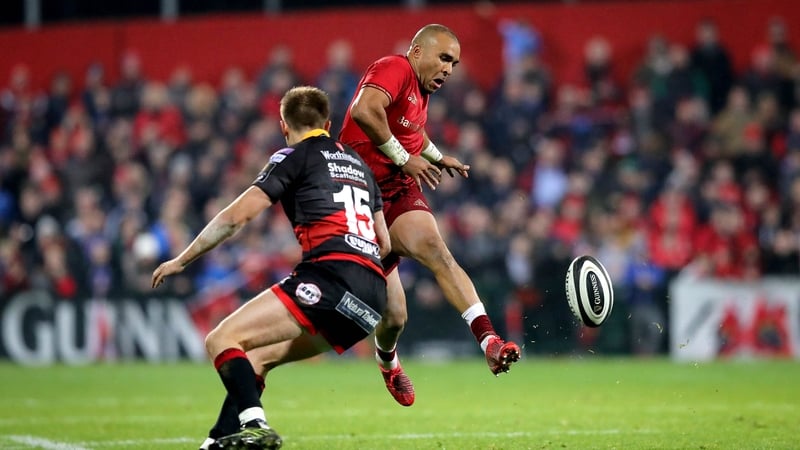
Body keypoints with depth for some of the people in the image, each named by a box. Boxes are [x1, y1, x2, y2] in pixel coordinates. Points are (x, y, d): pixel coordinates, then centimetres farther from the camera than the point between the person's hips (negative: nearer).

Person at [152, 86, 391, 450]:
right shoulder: (359, 163, 27)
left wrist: (181, 261, 11)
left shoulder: (294, 156, 7)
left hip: (331, 276, -8)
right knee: (259, 355, 21)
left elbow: (236, 216, 2)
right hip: (373, 294, 8)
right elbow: (384, 244, 29)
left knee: (222, 340, -10)